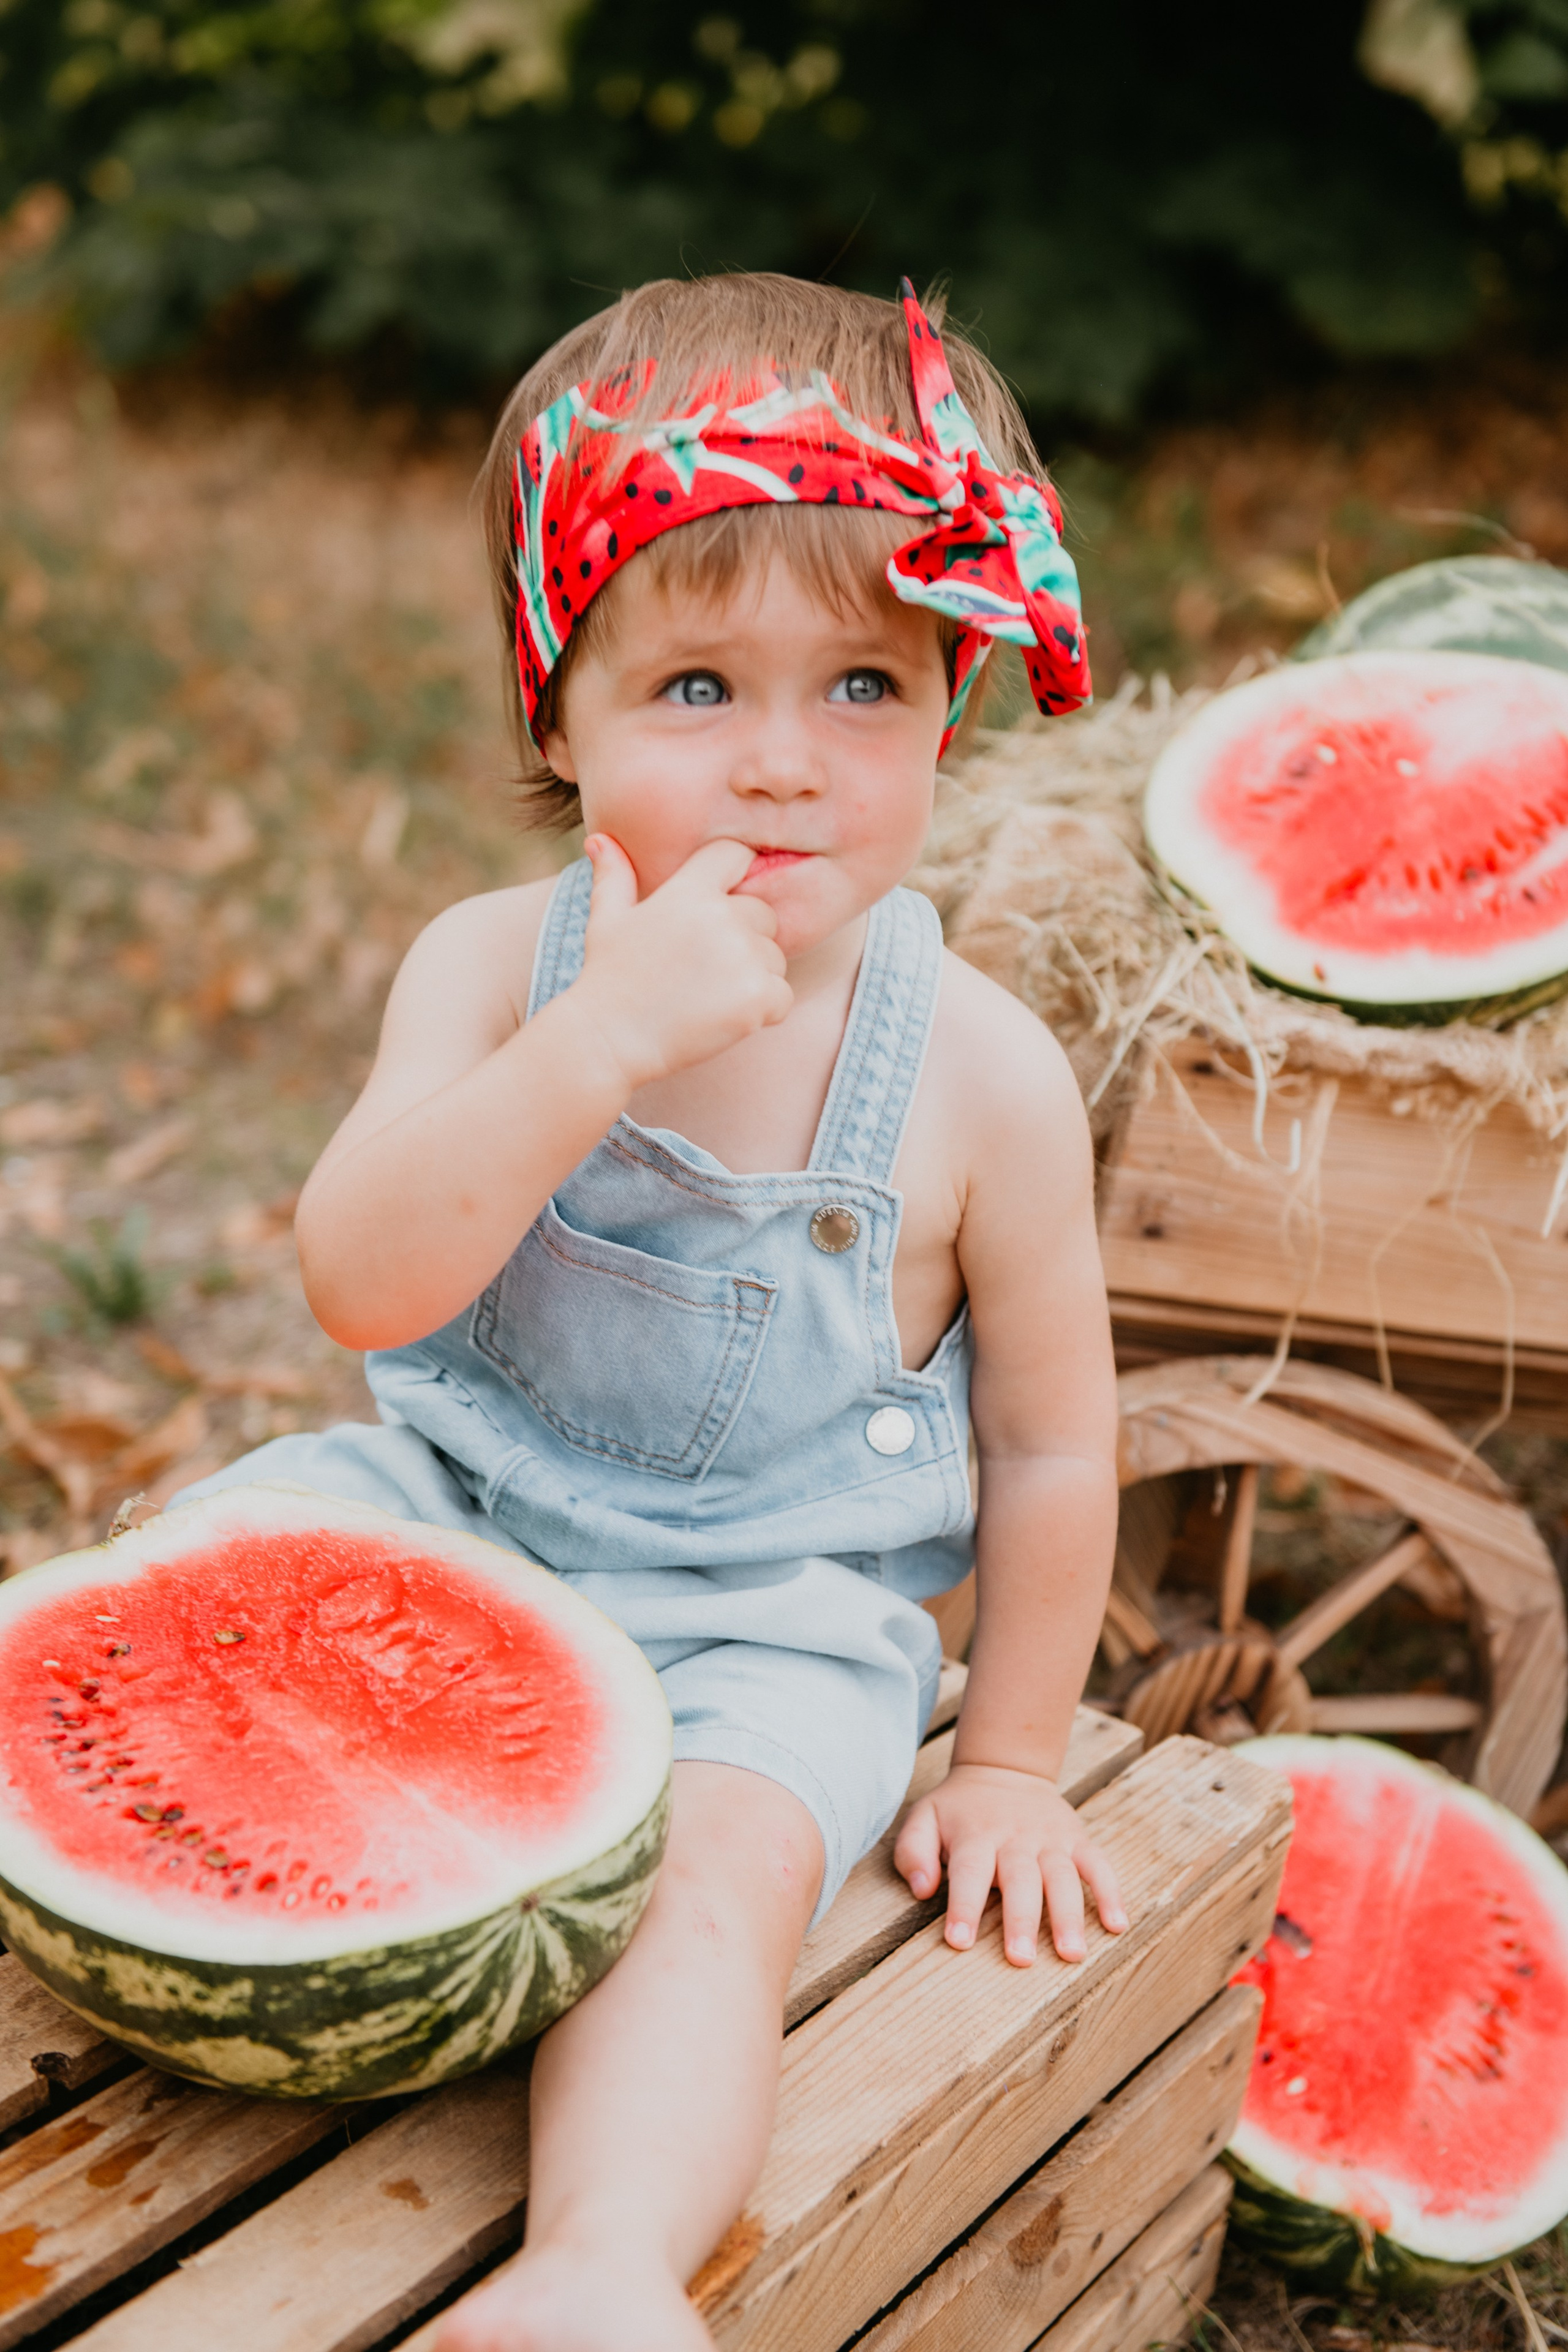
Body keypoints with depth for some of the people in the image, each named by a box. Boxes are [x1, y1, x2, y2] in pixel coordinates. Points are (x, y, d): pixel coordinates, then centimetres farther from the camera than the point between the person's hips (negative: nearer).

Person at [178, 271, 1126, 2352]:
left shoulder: (979, 1072, -14)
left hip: (764, 1622, -3)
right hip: (449, 1513, 4)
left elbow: (1050, 1443, -3)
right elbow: (360, 1284, -24)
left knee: (711, 1879, -29)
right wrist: (603, 1039, -37)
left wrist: (1008, 1762, 4)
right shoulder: (495, 964, -10)